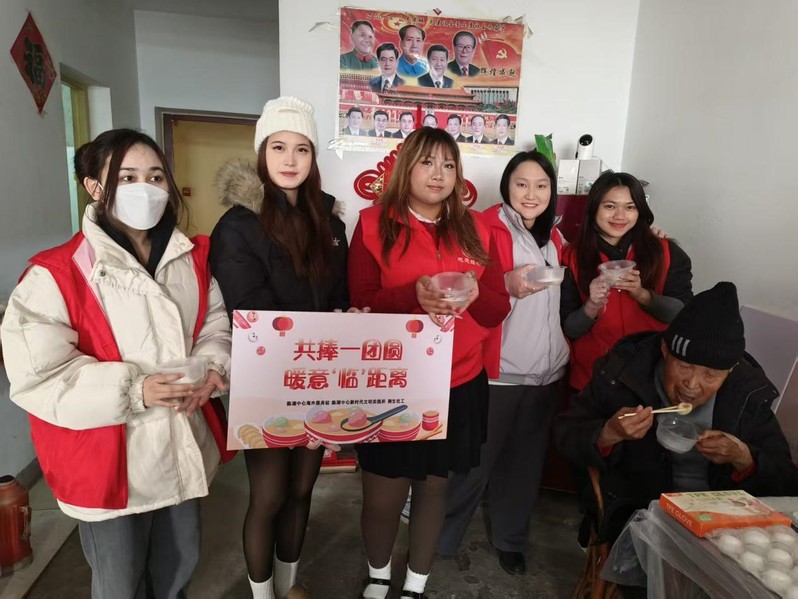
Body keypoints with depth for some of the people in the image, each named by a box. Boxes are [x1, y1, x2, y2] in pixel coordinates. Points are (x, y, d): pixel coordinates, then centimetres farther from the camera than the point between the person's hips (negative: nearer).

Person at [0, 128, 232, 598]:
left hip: (185, 446, 5)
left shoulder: (193, 257, 2)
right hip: (110, 459, -4)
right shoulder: (56, 272, -14)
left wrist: (211, 369, -16)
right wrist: (134, 390, -27)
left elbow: (216, 327, 4)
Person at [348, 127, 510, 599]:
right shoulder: (375, 224, -3)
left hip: (459, 385, 3)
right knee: (383, 497, 8)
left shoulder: (475, 230, 5)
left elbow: (498, 310, 3)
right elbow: (362, 303, -10)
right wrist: (413, 295, -28)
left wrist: (472, 293, -19)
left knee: (435, 487, 17)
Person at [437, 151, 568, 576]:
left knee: (525, 462, 16)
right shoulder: (489, 229, -10)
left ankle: (510, 539, 36)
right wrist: (507, 285, -33)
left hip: (546, 372, 6)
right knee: (476, 461, 3)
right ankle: (440, 538, 25)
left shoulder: (555, 239, 12)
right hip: (497, 372, -6)